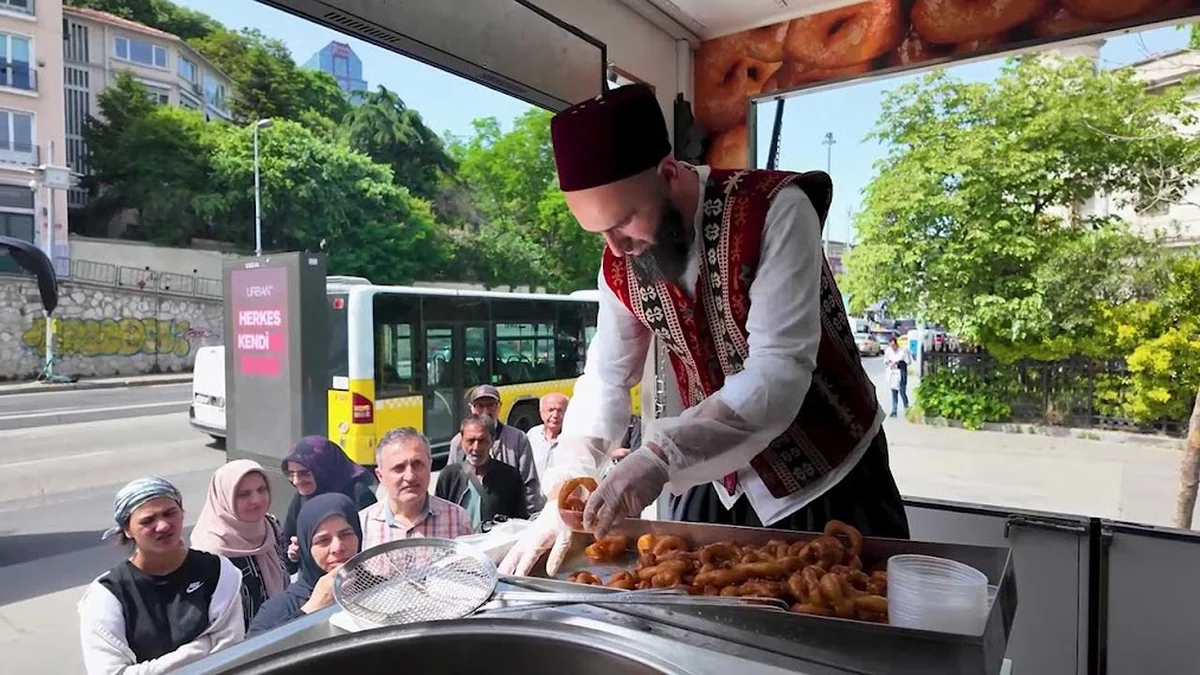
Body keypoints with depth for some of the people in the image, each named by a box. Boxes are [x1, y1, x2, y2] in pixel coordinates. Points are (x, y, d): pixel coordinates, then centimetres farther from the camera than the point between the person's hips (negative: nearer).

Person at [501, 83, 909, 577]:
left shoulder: (775, 210, -25)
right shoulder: (621, 262, -7)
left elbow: (780, 373, -32)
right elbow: (606, 378, 0)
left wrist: (659, 457, -42)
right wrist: (565, 487, -13)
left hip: (828, 475, -4)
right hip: (718, 478, 5)